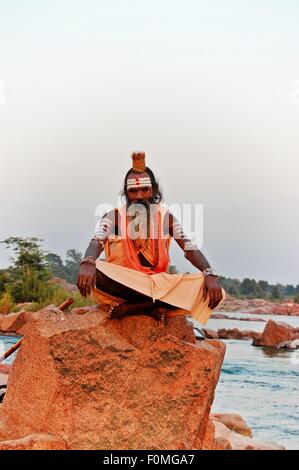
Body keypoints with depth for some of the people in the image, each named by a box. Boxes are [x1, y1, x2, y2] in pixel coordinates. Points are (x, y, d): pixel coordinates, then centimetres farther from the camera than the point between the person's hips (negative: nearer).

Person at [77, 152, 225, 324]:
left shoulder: (165, 216, 7)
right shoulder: (114, 216, 2)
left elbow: (190, 249, -3)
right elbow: (97, 242, -17)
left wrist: (210, 275, -24)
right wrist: (87, 263, -42)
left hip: (159, 284, 2)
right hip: (122, 284, -2)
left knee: (214, 293, -23)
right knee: (94, 274, -35)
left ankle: (130, 307, -24)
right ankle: (157, 306, -27)